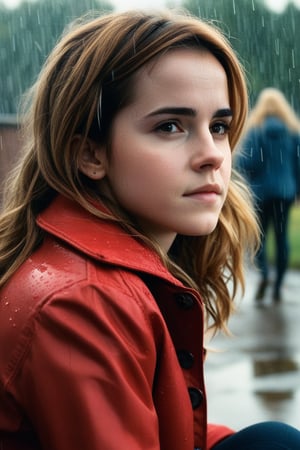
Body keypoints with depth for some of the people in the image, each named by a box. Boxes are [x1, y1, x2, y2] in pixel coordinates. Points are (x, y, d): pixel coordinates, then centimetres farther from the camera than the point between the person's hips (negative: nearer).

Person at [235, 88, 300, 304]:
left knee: (260, 234, 7)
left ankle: (264, 273, -18)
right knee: (282, 236, 8)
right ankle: (278, 287, 10)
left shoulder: (255, 129, -8)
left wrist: (236, 157, 6)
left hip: (261, 191, -2)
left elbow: (246, 162, -14)